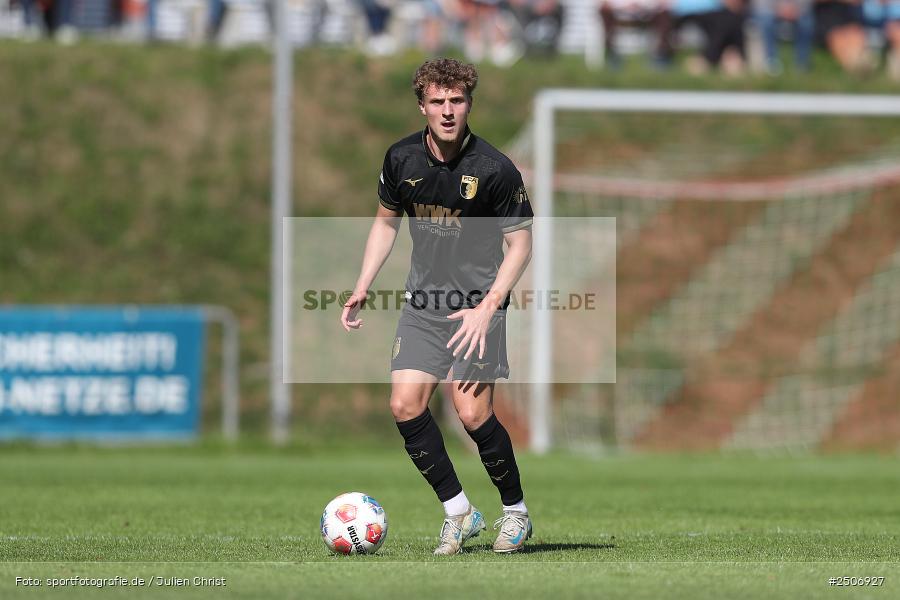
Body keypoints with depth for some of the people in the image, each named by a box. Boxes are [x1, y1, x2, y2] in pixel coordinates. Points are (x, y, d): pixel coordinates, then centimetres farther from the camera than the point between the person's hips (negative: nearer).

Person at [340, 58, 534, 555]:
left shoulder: (494, 169, -14)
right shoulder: (401, 158, -1)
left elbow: (520, 243, -8)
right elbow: (386, 221, 16)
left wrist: (486, 308, -18)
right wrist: (362, 289, 8)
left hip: (480, 300, -5)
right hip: (424, 299, 5)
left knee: (472, 412, -13)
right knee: (405, 405, -8)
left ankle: (516, 510, 10)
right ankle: (458, 511, 7)